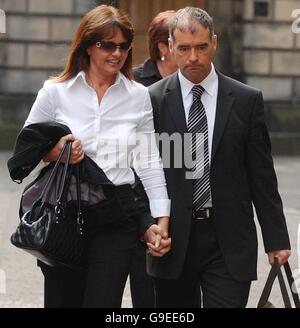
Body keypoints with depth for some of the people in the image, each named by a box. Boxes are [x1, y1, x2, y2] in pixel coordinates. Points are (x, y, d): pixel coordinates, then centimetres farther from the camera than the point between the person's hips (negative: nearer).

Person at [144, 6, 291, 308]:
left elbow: (262, 176, 5)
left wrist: (276, 238, 3)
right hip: (173, 238, 0)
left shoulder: (247, 100, 3)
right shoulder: (152, 99, 2)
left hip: (229, 241, 0)